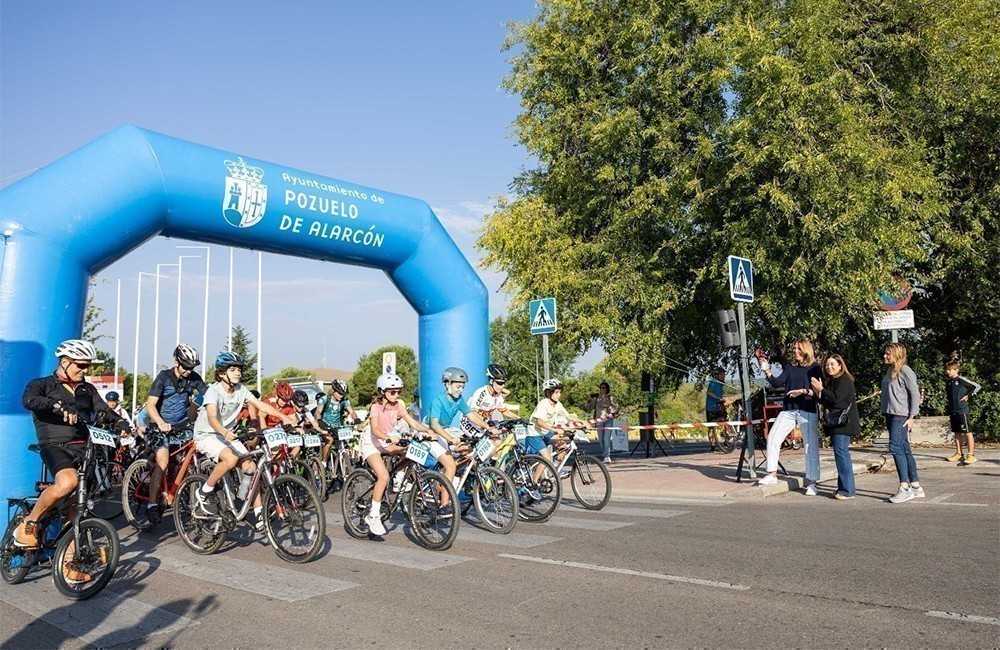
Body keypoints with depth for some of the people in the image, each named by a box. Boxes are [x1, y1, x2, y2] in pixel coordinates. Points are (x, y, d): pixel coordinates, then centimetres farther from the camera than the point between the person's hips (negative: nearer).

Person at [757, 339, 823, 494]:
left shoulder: (814, 369, 0)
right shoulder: (790, 367, 13)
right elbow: (777, 383, 2)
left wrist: (803, 391, -19)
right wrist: (767, 372, -12)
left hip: (807, 411, -5)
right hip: (788, 410, 5)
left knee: (811, 446, -2)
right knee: (773, 437, -1)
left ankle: (812, 483, 6)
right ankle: (772, 475, 8)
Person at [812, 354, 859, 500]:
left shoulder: (845, 380, -9)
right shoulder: (831, 381, 19)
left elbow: (836, 398, -21)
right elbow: (826, 402, 22)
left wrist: (821, 389, -12)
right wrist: (818, 393, 5)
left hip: (843, 422, -10)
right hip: (835, 422, 10)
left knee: (841, 452, -13)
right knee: (840, 454, 11)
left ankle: (847, 491, -12)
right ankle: (844, 488, 16)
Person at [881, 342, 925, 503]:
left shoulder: (905, 371, -9)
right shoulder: (890, 371, 15)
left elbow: (915, 394, -11)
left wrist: (912, 417, -14)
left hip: (901, 416, -9)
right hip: (890, 415, 9)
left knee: (895, 448, -14)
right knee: (904, 450, 10)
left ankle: (905, 488, -12)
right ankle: (916, 487, 15)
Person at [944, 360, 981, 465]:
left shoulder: (961, 380, -8)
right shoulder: (948, 383, 12)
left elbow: (977, 386, -8)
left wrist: (968, 395, -9)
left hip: (962, 410, -7)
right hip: (953, 412, 7)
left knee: (967, 432, -3)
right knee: (957, 433, 11)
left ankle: (971, 454, -2)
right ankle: (959, 454, 17)